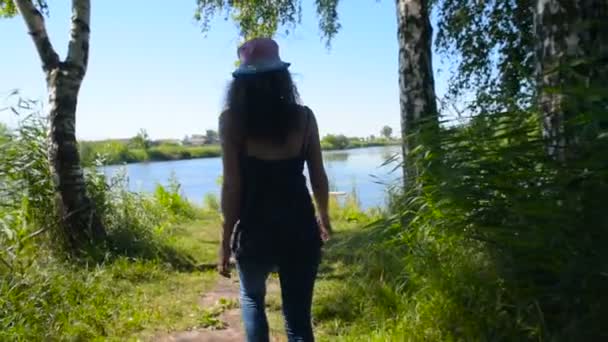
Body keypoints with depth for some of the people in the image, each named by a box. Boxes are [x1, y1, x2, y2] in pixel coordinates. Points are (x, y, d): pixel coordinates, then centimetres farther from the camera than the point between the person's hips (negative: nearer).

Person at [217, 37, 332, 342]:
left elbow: (232, 185, -7)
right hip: (300, 228, 1)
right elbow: (318, 177, 6)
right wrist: (323, 217, 23)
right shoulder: (303, 117, 0)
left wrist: (226, 239, 2)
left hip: (255, 229, -1)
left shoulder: (232, 120, -6)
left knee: (252, 297, 29)